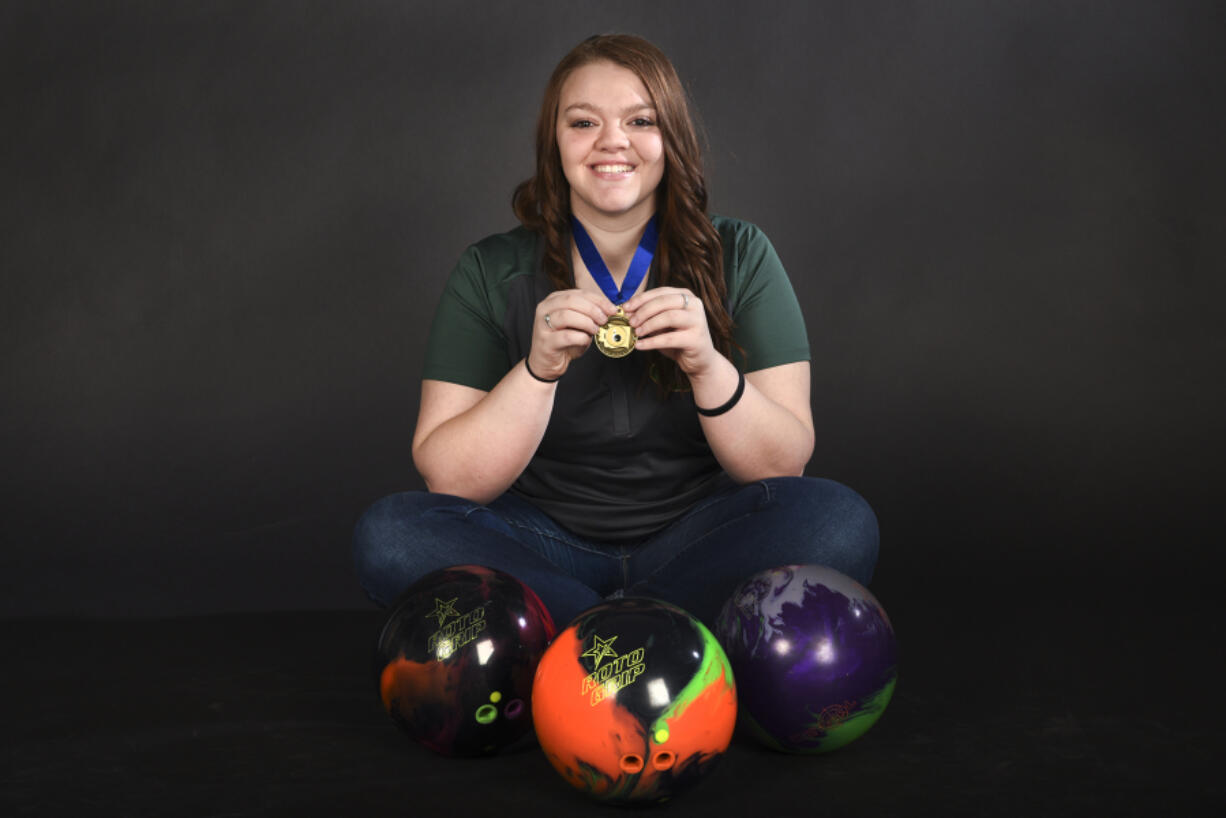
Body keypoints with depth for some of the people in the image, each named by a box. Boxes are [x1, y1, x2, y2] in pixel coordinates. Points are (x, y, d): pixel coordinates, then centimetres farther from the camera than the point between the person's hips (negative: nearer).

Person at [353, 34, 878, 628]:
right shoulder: (492, 273, -1)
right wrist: (537, 371, -24)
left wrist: (709, 368, -25)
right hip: (547, 544, 0)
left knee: (839, 521, -27)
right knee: (388, 532, -26)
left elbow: (785, 466, -6)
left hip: (693, 543, 0)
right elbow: (447, 481, -9)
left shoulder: (739, 259, 0)